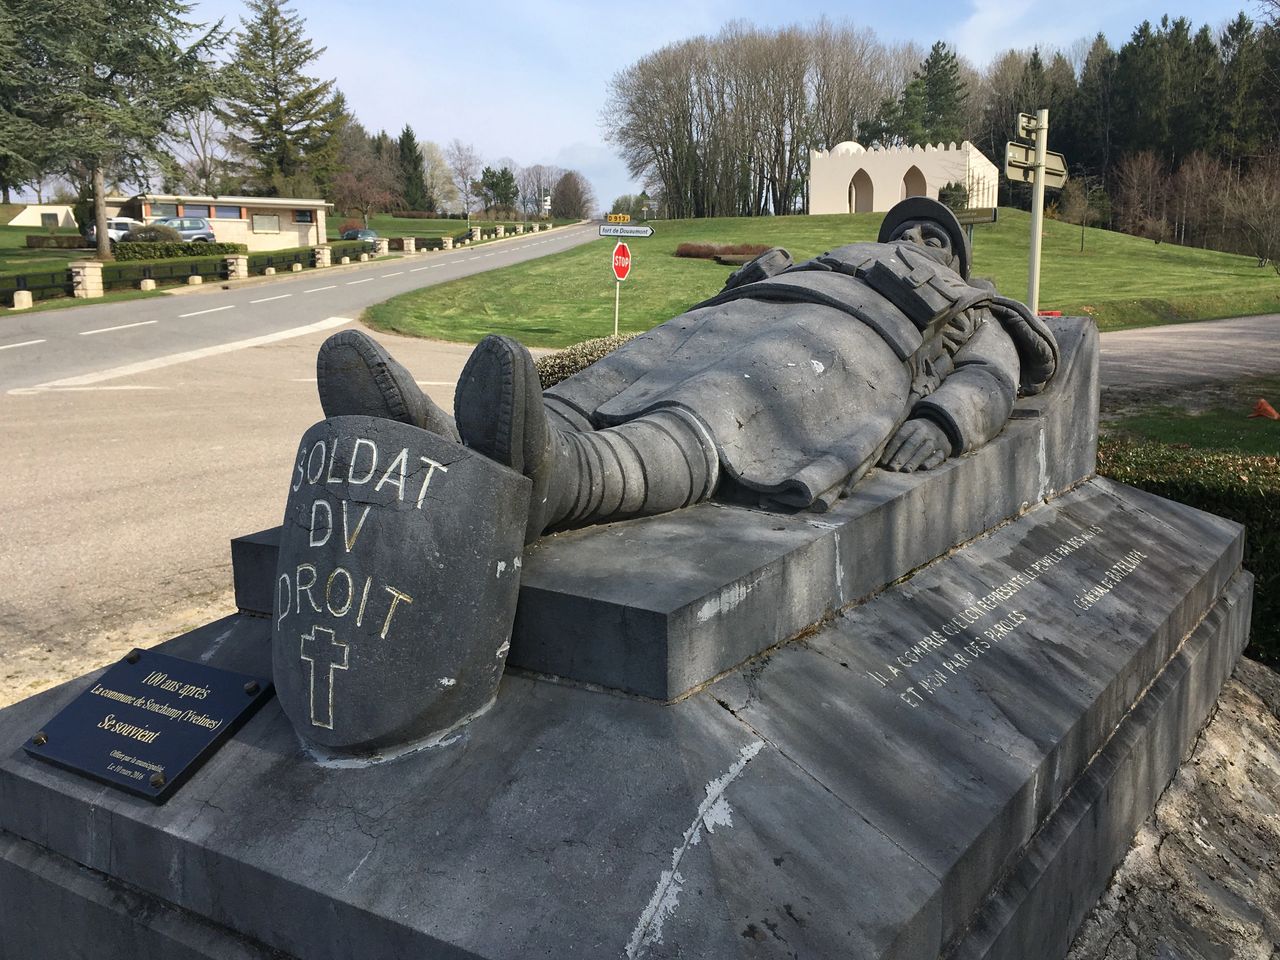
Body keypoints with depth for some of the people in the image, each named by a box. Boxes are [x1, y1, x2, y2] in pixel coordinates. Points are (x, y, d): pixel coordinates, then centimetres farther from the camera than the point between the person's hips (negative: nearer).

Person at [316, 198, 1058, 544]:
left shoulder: (971, 316, 35)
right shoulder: (839, 263, 48)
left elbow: (993, 379, 12)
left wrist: (941, 422, -11)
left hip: (842, 350, -5)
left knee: (713, 423, -38)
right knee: (611, 391, -26)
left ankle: (550, 478, -69)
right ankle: (440, 441, -52)